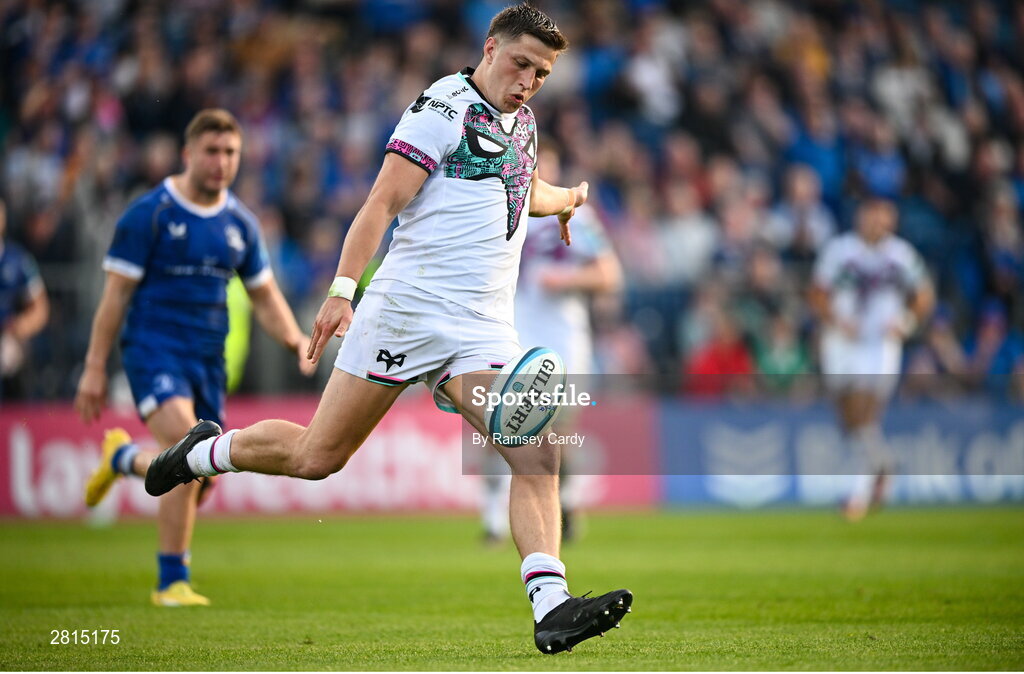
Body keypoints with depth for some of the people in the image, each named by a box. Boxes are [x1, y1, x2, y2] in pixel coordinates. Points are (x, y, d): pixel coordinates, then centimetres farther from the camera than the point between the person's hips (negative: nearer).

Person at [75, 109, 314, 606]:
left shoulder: (240, 224, 11)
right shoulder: (149, 214, -5)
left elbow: (264, 297, 19)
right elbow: (116, 294, -5)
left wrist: (295, 340, 0)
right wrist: (95, 368, -7)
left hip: (209, 359, 6)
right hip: (154, 347, -6)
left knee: (193, 480, 3)